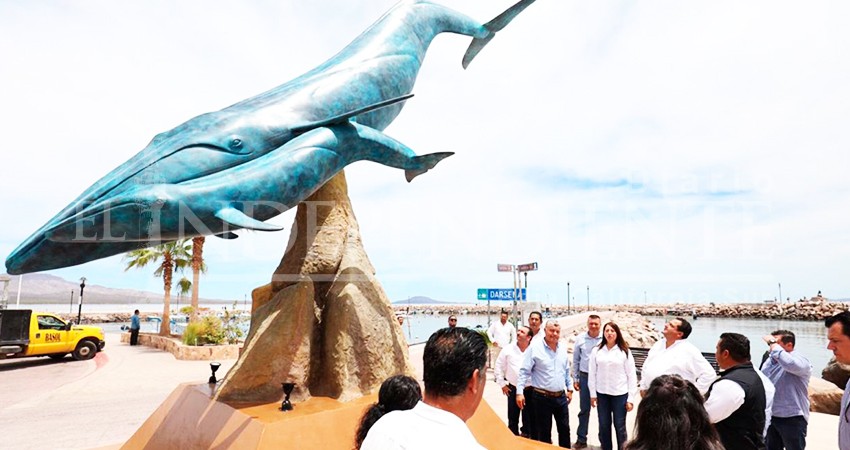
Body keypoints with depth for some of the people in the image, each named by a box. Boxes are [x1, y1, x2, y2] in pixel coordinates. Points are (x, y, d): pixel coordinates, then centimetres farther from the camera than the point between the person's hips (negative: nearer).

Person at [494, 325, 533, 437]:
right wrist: (502, 384, 2)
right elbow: (498, 367, 3)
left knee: (528, 417, 14)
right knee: (513, 417, 11)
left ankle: (526, 437, 32)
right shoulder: (508, 349, -5)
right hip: (513, 389, 1)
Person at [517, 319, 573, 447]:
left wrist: (569, 388, 15)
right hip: (542, 397, -5)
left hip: (561, 396, 5)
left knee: (565, 429, 16)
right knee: (544, 431, 8)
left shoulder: (563, 348, 4)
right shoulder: (535, 348, -13)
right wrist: (519, 392, -17)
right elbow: (524, 371, -12)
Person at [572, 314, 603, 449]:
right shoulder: (580, 338, -2)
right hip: (585, 377, 1)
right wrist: (575, 379, 6)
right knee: (584, 409, 10)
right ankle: (581, 439, 21)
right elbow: (575, 360, 5)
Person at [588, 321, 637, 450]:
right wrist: (593, 394, 2)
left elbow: (631, 375, -3)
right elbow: (592, 373, 3)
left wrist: (631, 398, -5)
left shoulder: (624, 351, -5)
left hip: (620, 394, -2)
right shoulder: (596, 350, -1)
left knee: (620, 426, 8)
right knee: (604, 426, 12)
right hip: (602, 394, 2)